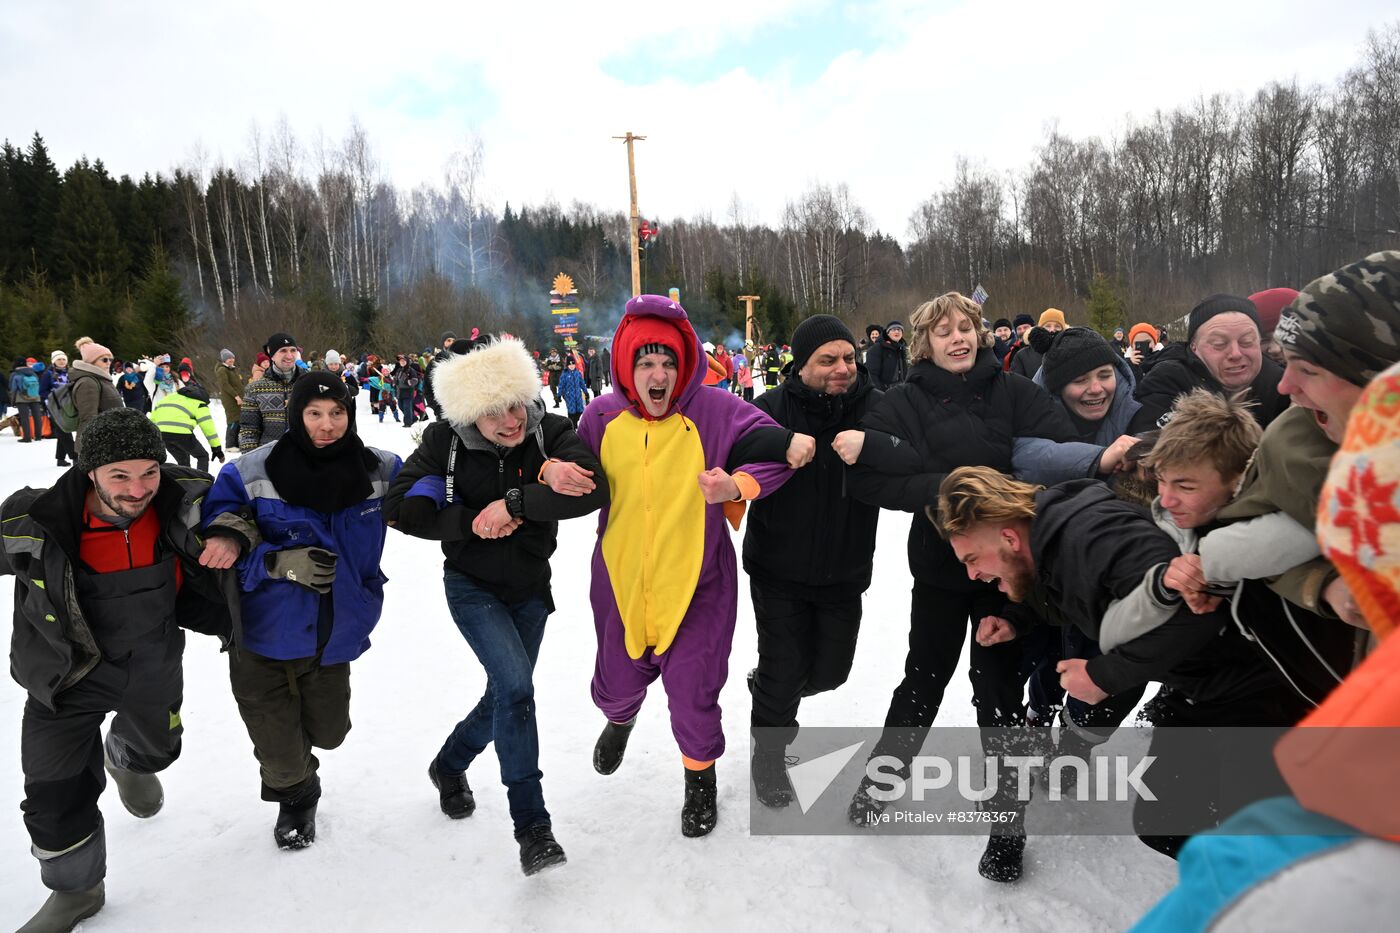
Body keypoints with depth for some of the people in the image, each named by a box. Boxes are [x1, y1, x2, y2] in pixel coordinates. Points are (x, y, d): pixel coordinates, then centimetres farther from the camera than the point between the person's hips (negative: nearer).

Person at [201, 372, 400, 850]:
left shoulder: (379, 470, -8)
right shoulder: (252, 473, -16)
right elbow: (218, 547, -11)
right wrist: (283, 564, -27)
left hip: (334, 636, 3)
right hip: (265, 637, -3)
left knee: (328, 733, 20)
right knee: (282, 757, 6)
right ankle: (295, 796, 43)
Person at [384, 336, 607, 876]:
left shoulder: (550, 432, -16)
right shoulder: (445, 441, -16)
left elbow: (593, 491, -31)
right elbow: (401, 508, -17)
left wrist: (514, 502, -35)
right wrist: (473, 522, -24)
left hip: (530, 588, 3)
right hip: (473, 587, -3)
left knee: (508, 694, 15)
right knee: (516, 685, -20)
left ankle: (449, 765, 45)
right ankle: (531, 824, -8)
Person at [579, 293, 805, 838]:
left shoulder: (714, 411, -12)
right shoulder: (603, 417, -3)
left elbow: (772, 451, -13)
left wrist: (736, 487, -30)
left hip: (695, 583, -3)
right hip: (622, 583, 3)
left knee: (693, 694, 4)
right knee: (615, 685, 19)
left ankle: (701, 777, 37)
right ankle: (620, 719, 60)